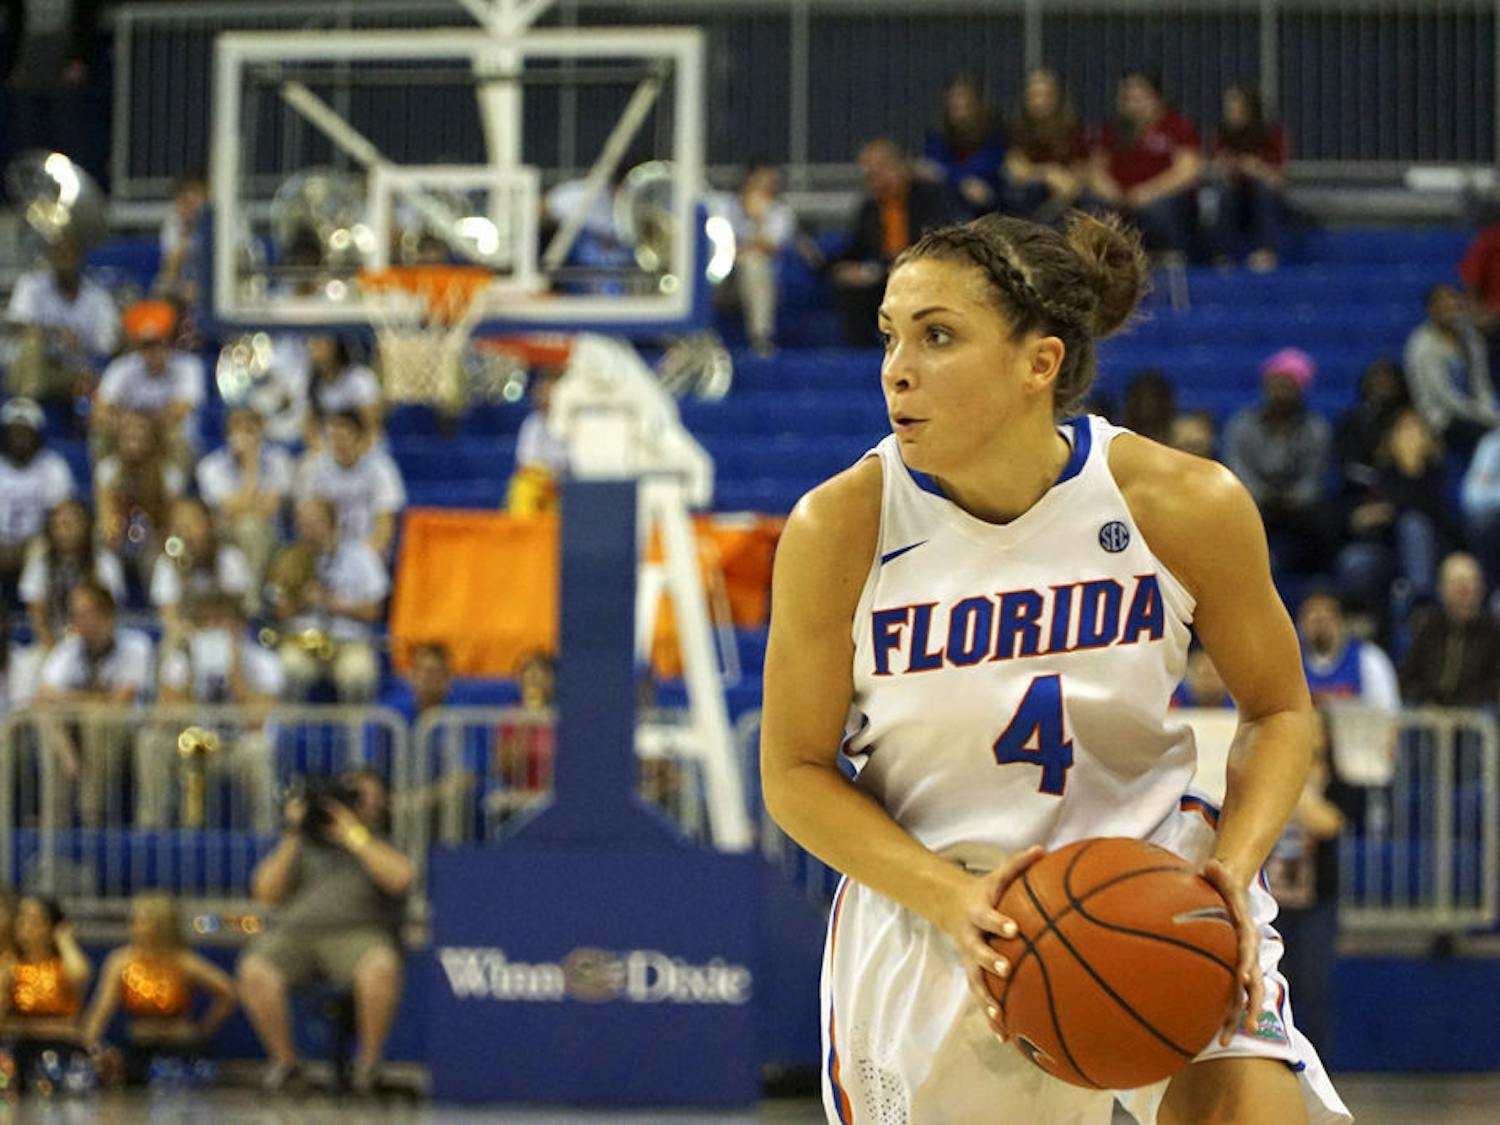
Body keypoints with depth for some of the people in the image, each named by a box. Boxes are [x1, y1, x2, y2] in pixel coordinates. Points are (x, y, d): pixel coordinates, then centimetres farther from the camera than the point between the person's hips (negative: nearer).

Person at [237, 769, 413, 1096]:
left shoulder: (380, 846, 20)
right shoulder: (305, 845, 26)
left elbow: (400, 878, -4)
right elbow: (266, 893, 13)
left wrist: (353, 835, 0)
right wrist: (291, 838, 6)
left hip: (357, 932, -2)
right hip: (293, 932, 2)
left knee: (382, 966, -38)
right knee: (255, 972, -31)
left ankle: (368, 1061, -18)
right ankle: (284, 1062, -13)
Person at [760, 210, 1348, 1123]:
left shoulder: (1186, 504, -14)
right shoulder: (841, 527, -15)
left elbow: (1279, 711, 2)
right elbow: (795, 773, -6)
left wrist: (1231, 871, -16)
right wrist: (954, 901, -21)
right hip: (926, 913, 0)